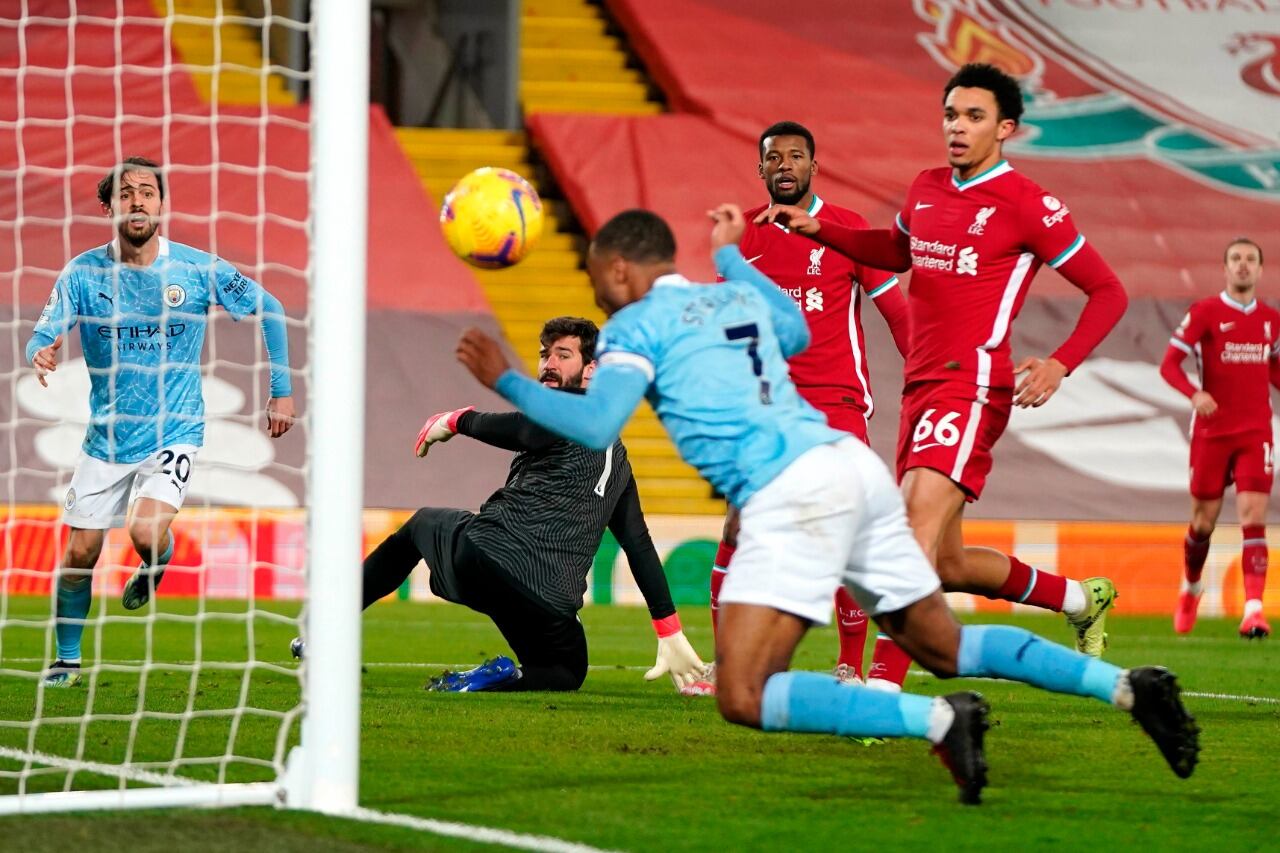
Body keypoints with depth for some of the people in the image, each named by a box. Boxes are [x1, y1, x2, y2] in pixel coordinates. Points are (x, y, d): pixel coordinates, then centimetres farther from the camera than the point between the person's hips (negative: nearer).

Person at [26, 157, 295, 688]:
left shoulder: (198, 269, -8)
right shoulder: (83, 274, -7)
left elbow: (268, 309, 4)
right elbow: (43, 335, -14)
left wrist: (282, 390, 3)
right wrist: (41, 353, -40)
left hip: (174, 433, -2)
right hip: (106, 438, 2)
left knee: (145, 533, -23)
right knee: (79, 552, 2)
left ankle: (157, 564, 15)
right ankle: (67, 659, 25)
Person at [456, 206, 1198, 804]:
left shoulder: (637, 324, 4)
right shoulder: (737, 297, 25)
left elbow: (597, 426, -9)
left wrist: (507, 382, 3)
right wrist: (732, 255, 57)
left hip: (793, 494, -8)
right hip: (855, 466, 8)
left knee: (744, 698, -12)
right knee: (946, 649, 21)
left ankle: (938, 721, -25)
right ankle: (1126, 686, 8)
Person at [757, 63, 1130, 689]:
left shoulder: (1029, 206, -6)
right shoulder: (926, 189, 15)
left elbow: (1108, 292, -2)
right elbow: (895, 251, 36)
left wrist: (1059, 364, -16)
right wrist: (818, 229, 22)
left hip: (972, 385, -8)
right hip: (921, 388, 8)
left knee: (917, 526, -25)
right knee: (947, 563, 12)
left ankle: (883, 691, -31)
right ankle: (1082, 599, 35)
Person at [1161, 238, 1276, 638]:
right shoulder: (1205, 313, -4)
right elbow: (1169, 364, -7)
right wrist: (1195, 394, -24)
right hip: (1211, 432, -2)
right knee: (1204, 522, 7)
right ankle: (1190, 589, 34)